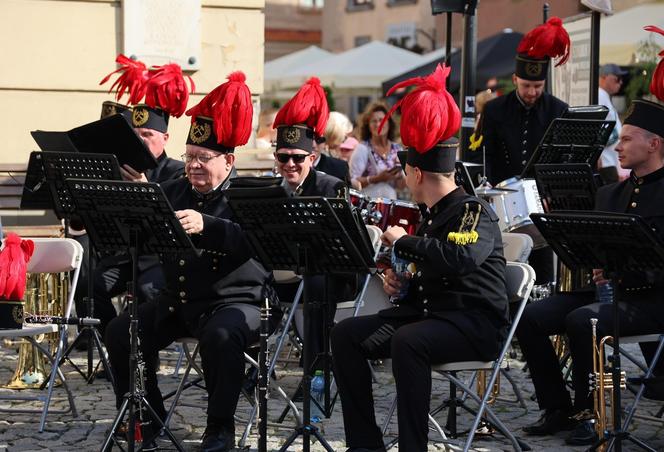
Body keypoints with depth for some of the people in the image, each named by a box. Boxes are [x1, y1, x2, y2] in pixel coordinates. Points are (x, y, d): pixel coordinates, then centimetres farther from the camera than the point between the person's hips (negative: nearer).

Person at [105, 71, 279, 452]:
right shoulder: (175, 192, 10)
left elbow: (252, 243, -29)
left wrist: (206, 225, -44)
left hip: (236, 300, -6)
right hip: (178, 300, 6)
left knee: (220, 335, -36)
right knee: (121, 332, -7)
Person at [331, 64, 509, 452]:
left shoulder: (475, 211, -11)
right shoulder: (434, 216, 17)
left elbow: (461, 258, -33)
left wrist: (404, 241, -20)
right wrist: (403, 284, 7)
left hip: (476, 322, -9)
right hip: (430, 311, 9)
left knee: (407, 342, -37)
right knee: (347, 335, -5)